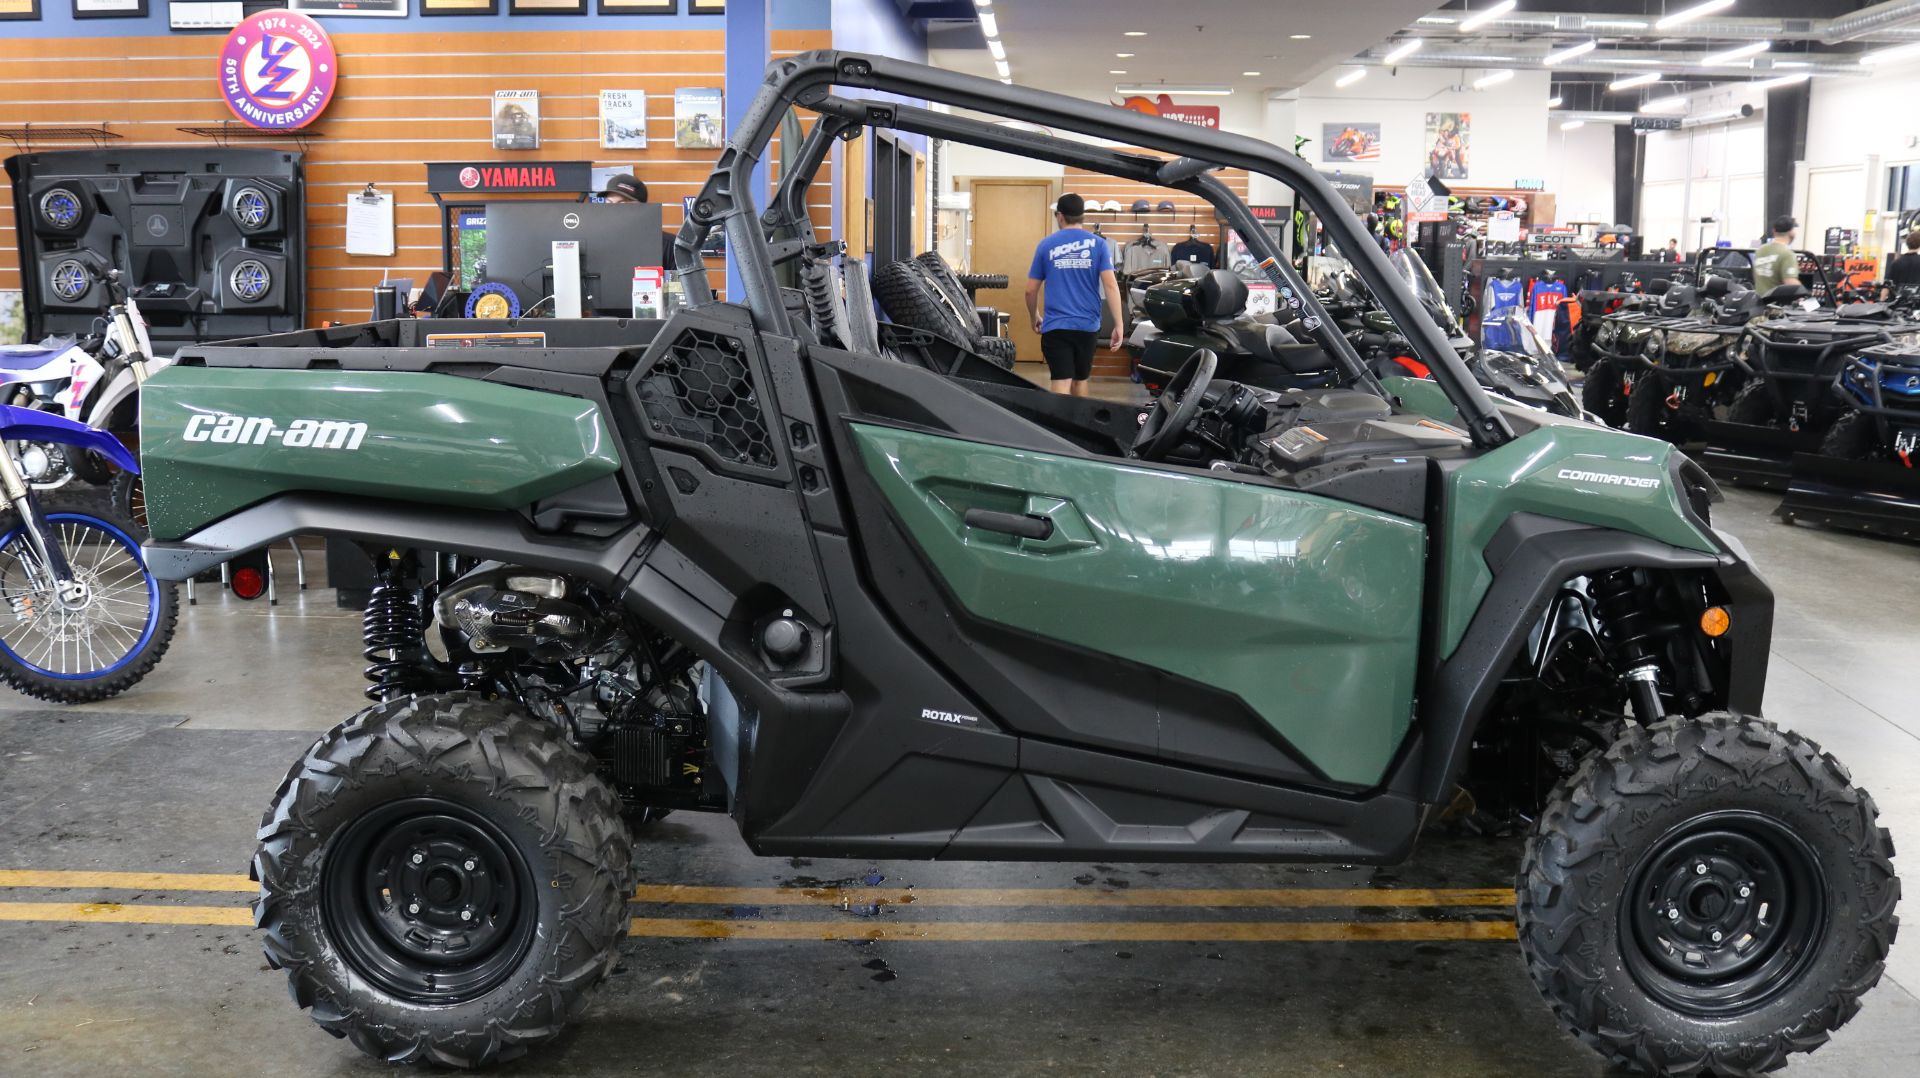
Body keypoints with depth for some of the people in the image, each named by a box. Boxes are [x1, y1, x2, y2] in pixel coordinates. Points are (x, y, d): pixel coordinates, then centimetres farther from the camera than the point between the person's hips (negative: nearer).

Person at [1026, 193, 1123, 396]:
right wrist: (1119, 324, -8)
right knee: (1081, 379, 18)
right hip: (1087, 326, 2)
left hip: (1056, 326, -2)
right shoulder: (1098, 244, 1)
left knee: (1061, 383, -6)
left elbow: (1031, 290, 5)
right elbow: (1110, 285, -8)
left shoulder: (1046, 245, 2)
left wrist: (1034, 318, 22)